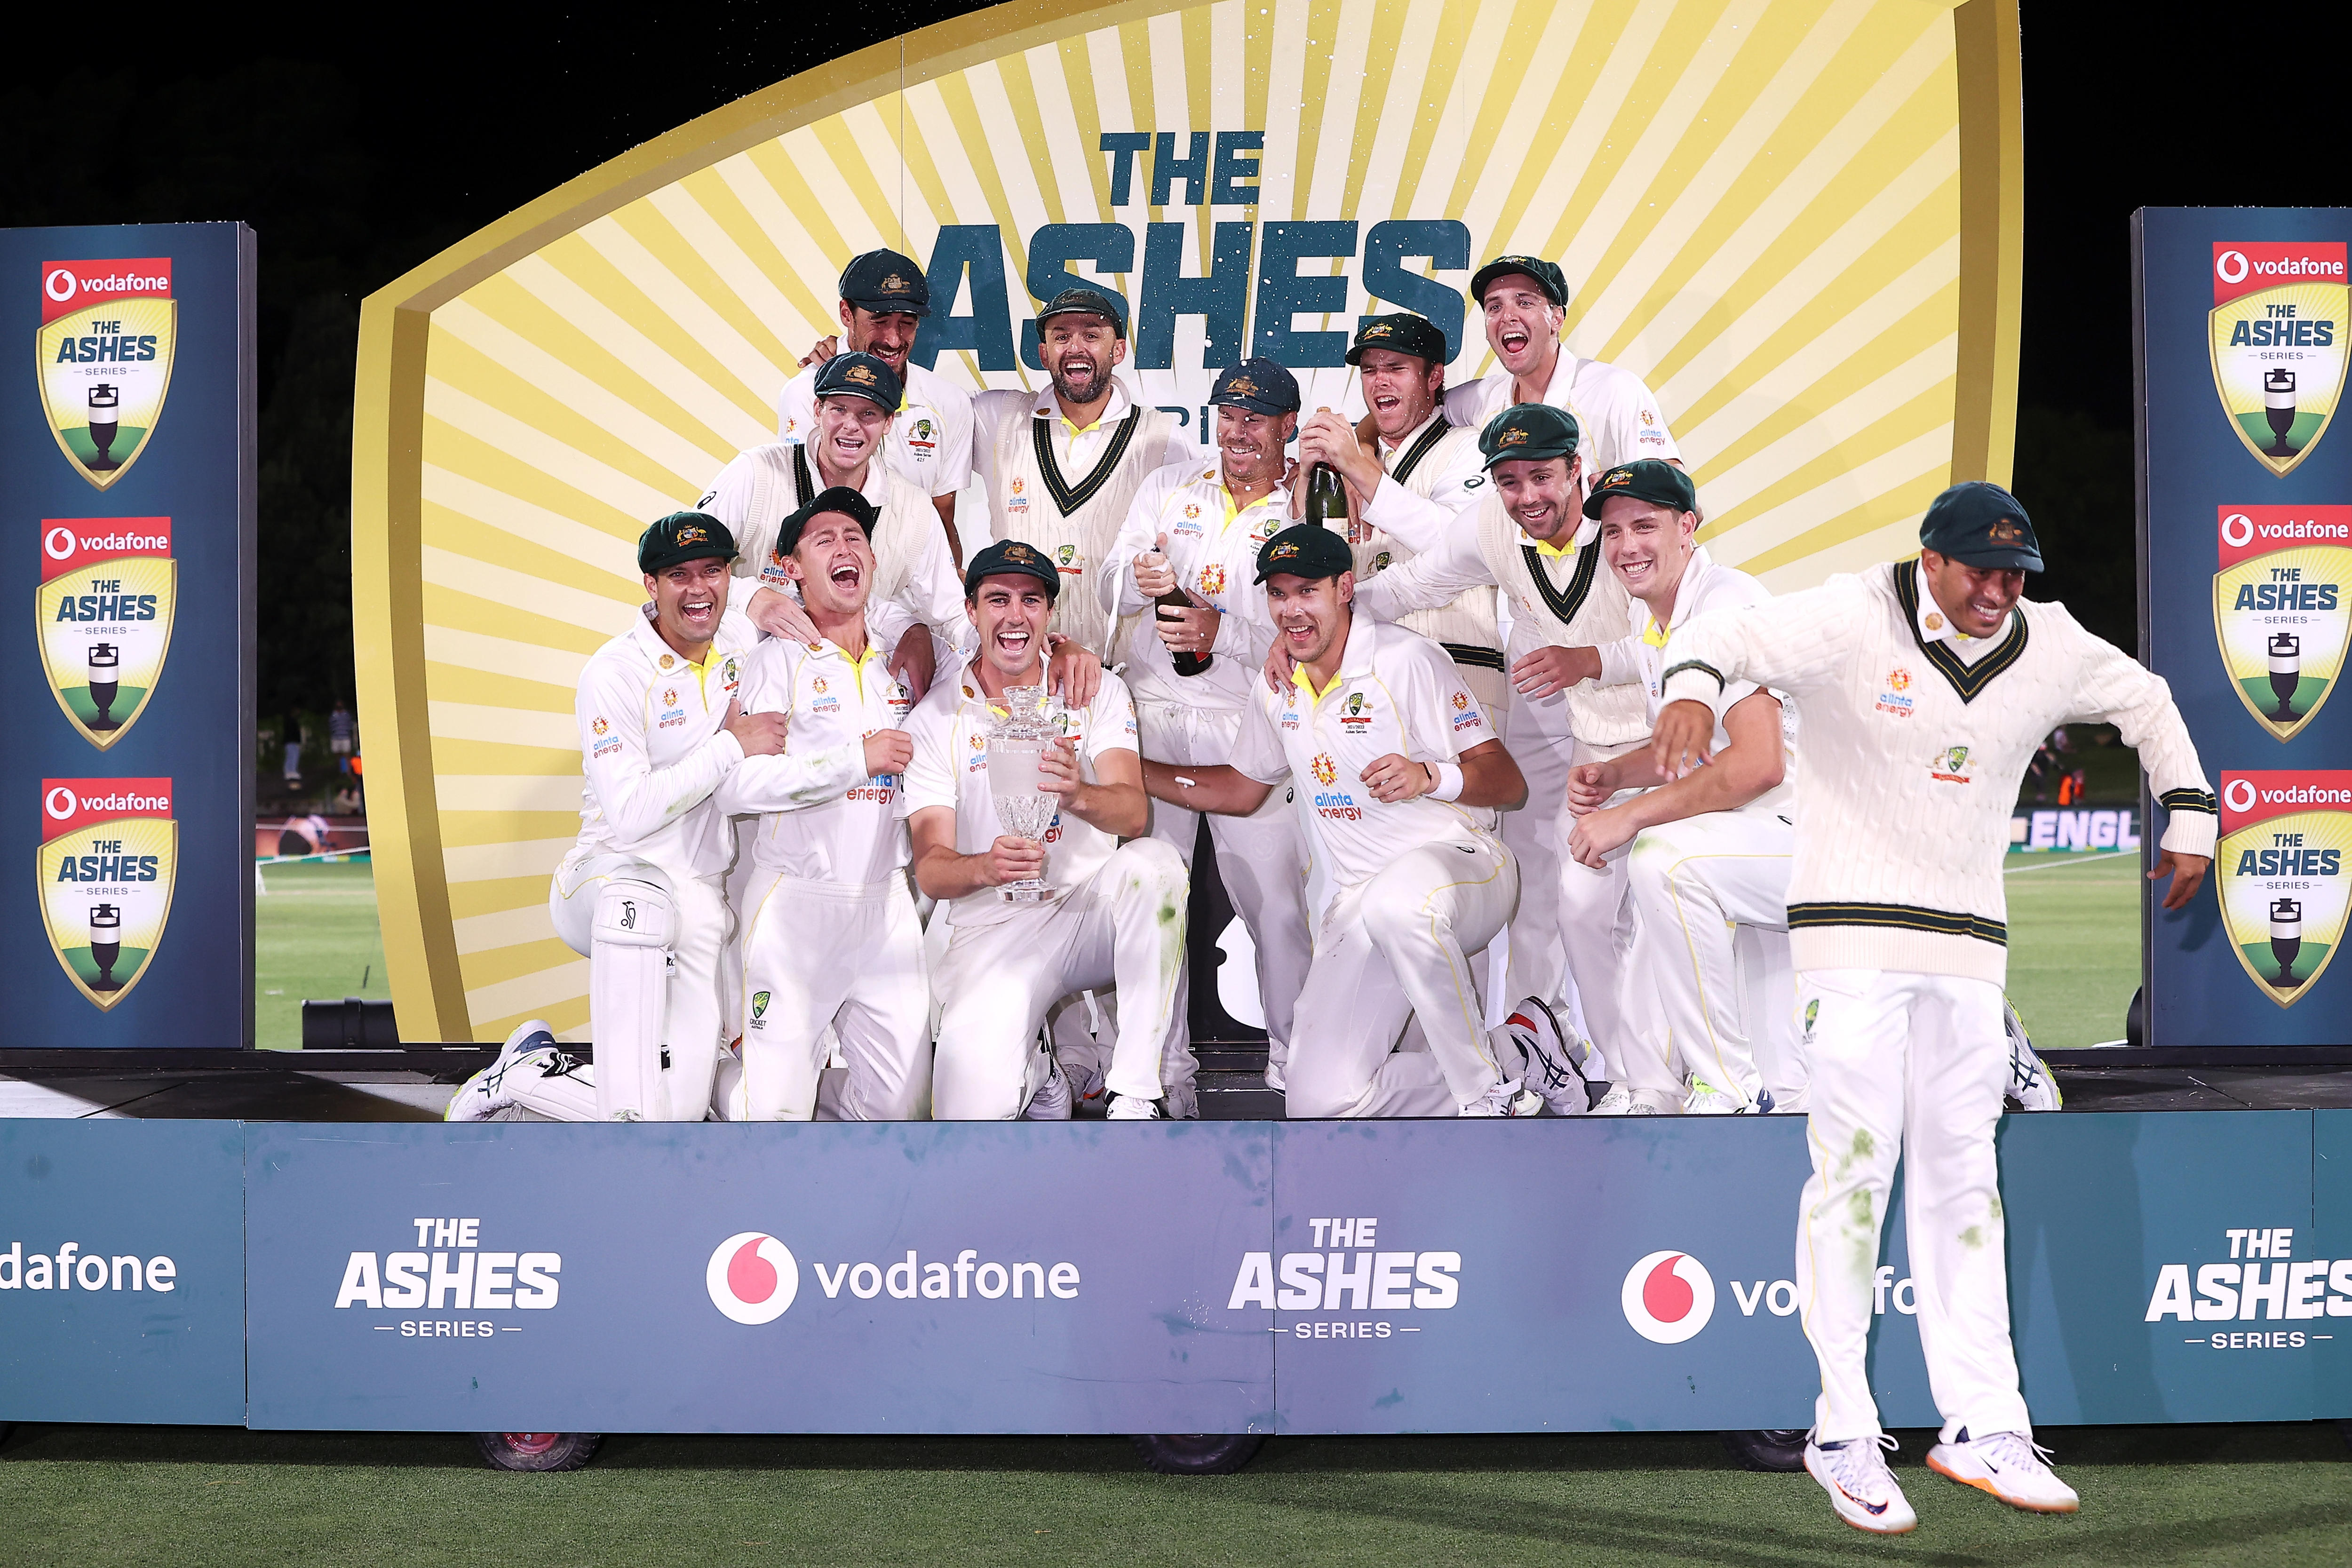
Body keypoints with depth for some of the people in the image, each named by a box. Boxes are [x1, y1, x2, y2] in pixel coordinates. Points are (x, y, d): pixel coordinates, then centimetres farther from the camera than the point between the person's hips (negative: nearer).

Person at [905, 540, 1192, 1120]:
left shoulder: (1097, 691, 2)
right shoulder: (935, 719, 0)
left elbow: (1134, 814, -14)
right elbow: (929, 869, -8)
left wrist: (1079, 795, -38)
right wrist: (985, 868, -32)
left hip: (1095, 907, 1)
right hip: (994, 929, -1)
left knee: (1152, 862, -34)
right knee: (974, 1110, -26)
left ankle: (1140, 1092, -25)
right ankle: (1036, 1075, 12)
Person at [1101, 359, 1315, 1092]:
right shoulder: (1167, 490, 12)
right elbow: (1109, 593, 8)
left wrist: (1221, 631, -21)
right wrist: (1137, 577, -16)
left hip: (1248, 725, -2)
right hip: (1151, 716, 3)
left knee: (1274, 892, -8)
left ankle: (1293, 1051, 6)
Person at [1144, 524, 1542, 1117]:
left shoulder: (1407, 659, -9)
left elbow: (1509, 783, -12)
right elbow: (1241, 789, 25)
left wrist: (1429, 776, -32)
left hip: (1461, 865, -6)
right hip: (1361, 902, 6)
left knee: (1396, 900, -44)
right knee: (1320, 1101, -12)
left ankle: (1491, 1091, -24)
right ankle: (1508, 1057, 7)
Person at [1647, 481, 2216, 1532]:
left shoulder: (2050, 648, 5)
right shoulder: (1853, 620, -10)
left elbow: (2146, 705, 23)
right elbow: (1722, 636, -23)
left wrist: (2190, 820, 20)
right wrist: (1692, 688, -44)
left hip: (1968, 943, 5)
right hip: (1851, 927, -5)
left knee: (1963, 1175, 7)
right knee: (1855, 1164, -8)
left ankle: (1982, 1428, 11)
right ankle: (1843, 1434, -1)